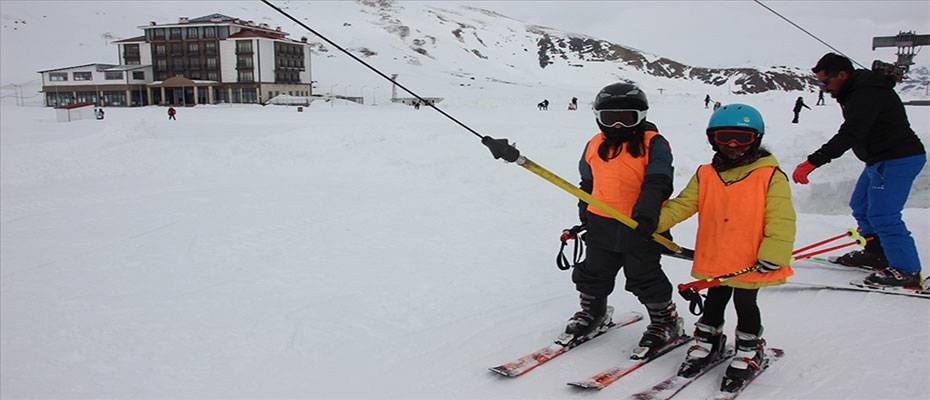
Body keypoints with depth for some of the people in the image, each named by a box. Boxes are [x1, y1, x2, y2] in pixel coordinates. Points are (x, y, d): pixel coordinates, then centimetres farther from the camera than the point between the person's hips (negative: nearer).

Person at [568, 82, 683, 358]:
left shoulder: (653, 144, -8)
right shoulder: (594, 146, 7)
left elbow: (657, 184, -18)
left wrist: (645, 214, -31)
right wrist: (584, 217, 17)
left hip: (641, 226, -5)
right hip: (601, 224, 5)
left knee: (644, 277, 4)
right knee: (593, 273, 16)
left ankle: (666, 321, 25)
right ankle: (593, 311, 41)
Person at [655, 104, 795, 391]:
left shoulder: (770, 176, -9)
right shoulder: (705, 175, 3)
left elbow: (781, 219, -12)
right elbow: (682, 205, 3)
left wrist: (773, 255, -20)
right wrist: (655, 221, -11)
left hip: (751, 264, -3)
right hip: (714, 261, 4)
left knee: (745, 306, 10)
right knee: (714, 303, 17)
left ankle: (749, 351, 31)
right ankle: (708, 343, 36)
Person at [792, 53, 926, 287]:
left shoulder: (866, 95, -23)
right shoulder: (856, 92, 10)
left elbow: (848, 136, -33)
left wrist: (812, 162, -37)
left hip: (897, 161, -11)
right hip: (882, 159, 11)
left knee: (882, 216, -9)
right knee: (861, 207, 18)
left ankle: (907, 271, -1)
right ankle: (877, 253, 32)